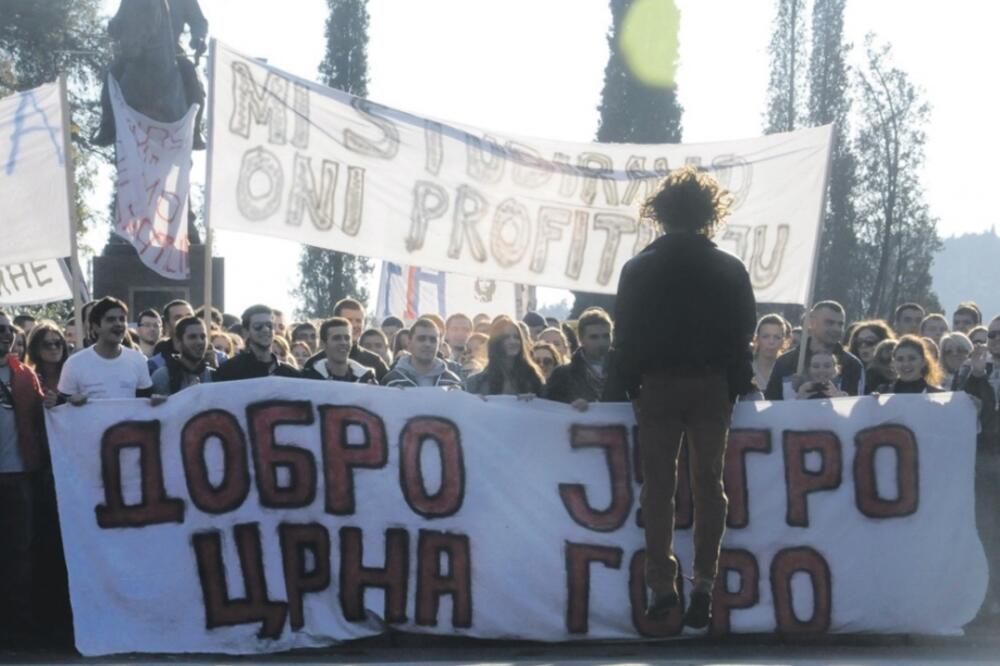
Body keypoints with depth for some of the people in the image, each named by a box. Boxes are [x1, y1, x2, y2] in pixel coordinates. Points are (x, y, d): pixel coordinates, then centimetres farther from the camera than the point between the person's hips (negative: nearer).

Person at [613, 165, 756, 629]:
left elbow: (624, 335, 1)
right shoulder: (730, 270, 1)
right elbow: (744, 334, 2)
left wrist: (632, 384, 8)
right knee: (708, 483, 5)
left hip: (656, 386, 0)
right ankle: (704, 579, -4)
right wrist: (738, 386, 9)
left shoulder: (639, 269, 0)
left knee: (658, 487, 3)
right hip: (712, 386, 0)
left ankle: (662, 584, -1)